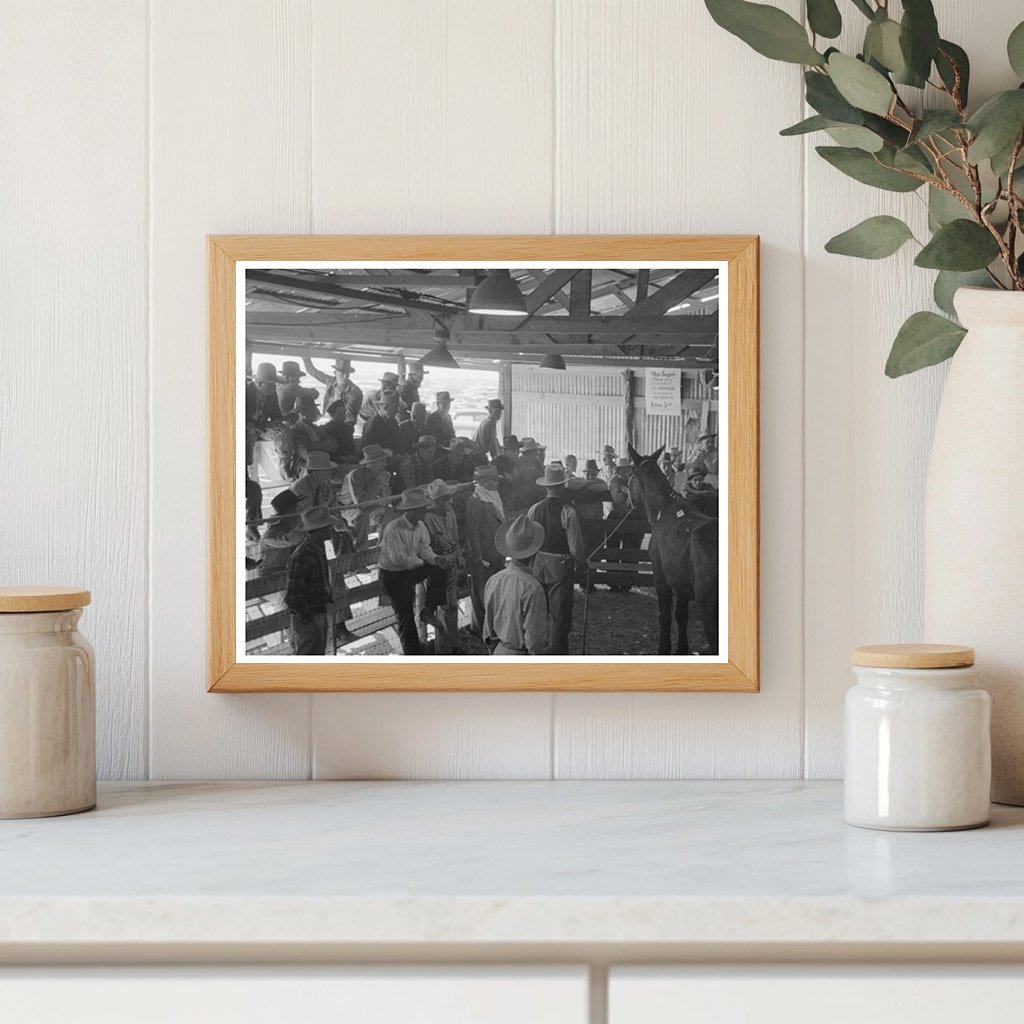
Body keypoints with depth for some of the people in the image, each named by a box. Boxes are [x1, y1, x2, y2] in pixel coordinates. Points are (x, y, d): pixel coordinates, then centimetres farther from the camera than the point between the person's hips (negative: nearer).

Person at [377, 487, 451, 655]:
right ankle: (413, 654, 9)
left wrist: (436, 559, -22)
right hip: (392, 575, -7)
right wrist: (421, 563, -17)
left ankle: (428, 611, -7)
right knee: (405, 616, -4)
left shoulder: (420, 526, -2)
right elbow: (398, 558, -29)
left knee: (439, 570, -17)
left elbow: (424, 548, 0)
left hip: (410, 570, 7)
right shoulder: (394, 530, -27)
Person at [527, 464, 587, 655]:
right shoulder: (568, 512, -17)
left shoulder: (534, 509, -4)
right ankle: (556, 653, 8)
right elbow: (576, 545, -14)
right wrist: (582, 561, 6)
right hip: (562, 567, -5)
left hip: (538, 566, 5)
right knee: (559, 617, 5)